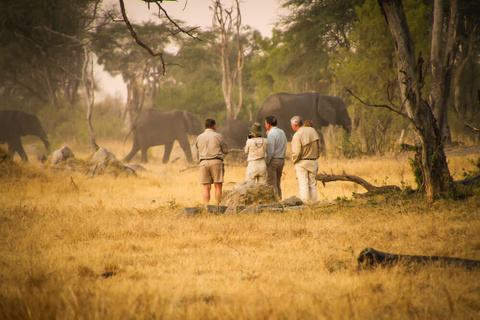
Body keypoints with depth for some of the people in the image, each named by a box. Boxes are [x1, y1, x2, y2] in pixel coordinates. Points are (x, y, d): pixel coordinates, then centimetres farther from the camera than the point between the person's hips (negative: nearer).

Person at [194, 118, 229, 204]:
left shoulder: (199, 138, 12)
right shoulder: (218, 136, 1)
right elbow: (226, 151, 7)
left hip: (204, 162, 3)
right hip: (216, 161, -3)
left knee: (206, 188, 1)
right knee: (218, 186, 0)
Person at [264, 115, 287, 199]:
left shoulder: (271, 134, -13)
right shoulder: (282, 132, 13)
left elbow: (271, 151, -19)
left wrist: (267, 161, -10)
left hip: (273, 160, -8)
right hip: (281, 160, 8)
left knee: (271, 184, -5)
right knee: (278, 184, 13)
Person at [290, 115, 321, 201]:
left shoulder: (297, 135, -15)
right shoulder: (312, 131, 3)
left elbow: (296, 152, -18)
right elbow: (318, 146, 9)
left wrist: (294, 161, -1)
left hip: (301, 162, -5)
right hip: (313, 161, 5)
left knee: (303, 184, -2)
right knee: (312, 184, 10)